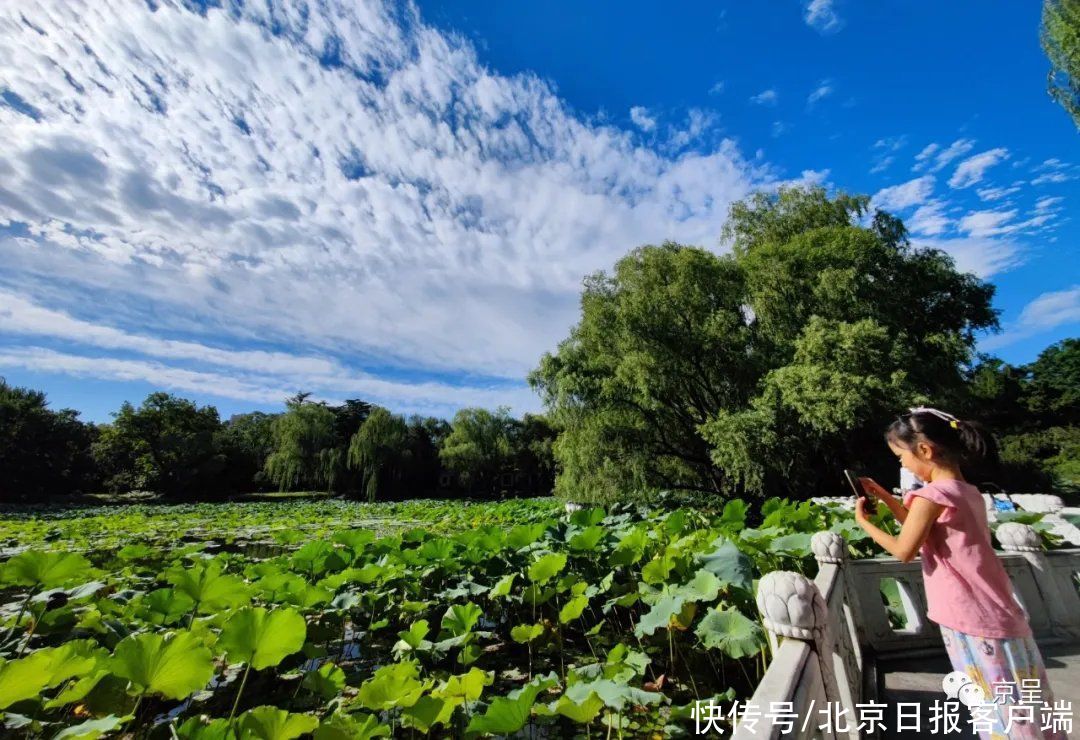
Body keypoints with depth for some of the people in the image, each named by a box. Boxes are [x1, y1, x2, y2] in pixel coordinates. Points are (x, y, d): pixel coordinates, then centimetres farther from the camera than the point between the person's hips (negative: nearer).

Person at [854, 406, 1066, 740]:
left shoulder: (933, 494, -22)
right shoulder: (967, 491, 6)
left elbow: (904, 551, -14)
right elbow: (922, 529, 19)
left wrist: (863, 522, -3)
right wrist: (883, 495, 16)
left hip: (974, 623, -8)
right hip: (1001, 617, 9)